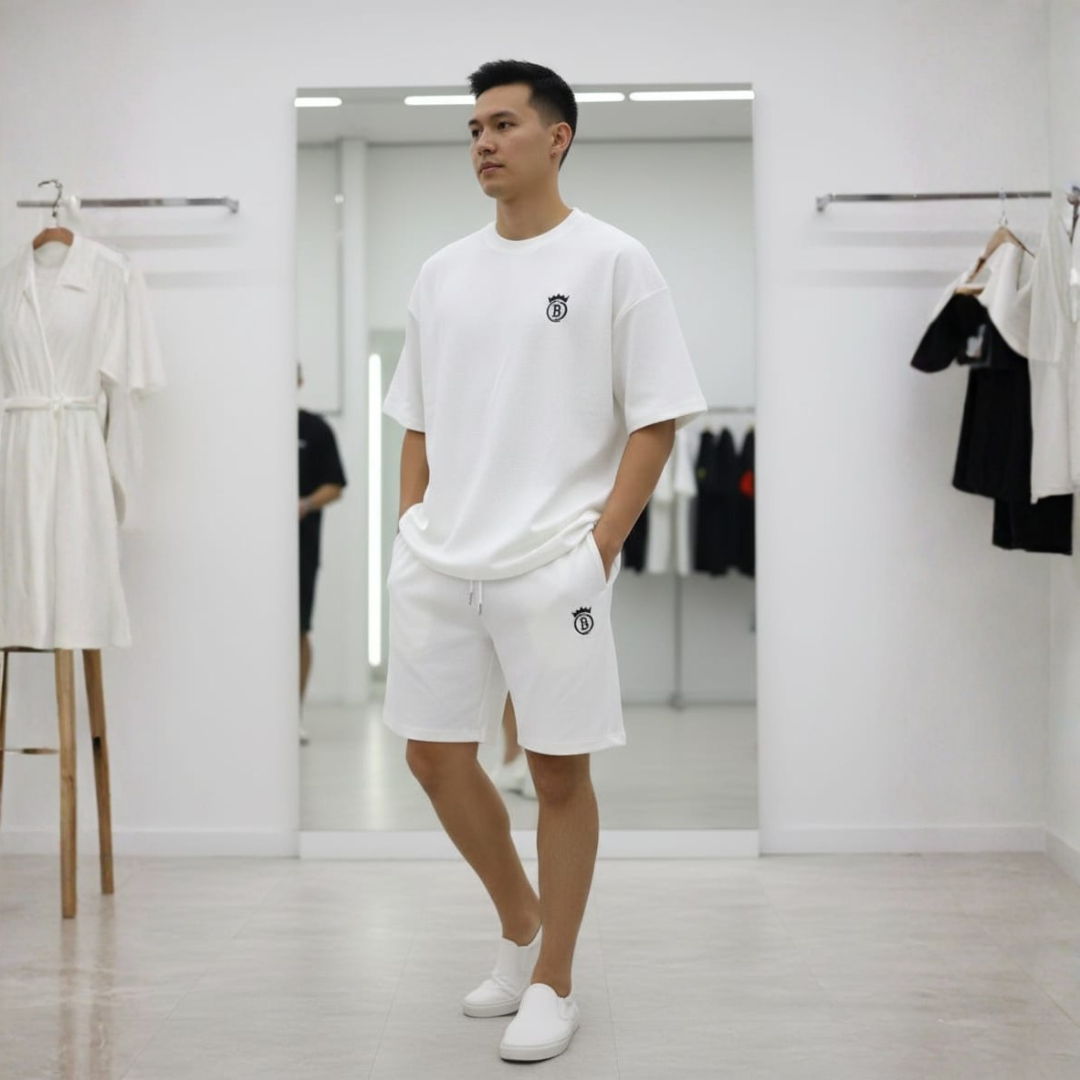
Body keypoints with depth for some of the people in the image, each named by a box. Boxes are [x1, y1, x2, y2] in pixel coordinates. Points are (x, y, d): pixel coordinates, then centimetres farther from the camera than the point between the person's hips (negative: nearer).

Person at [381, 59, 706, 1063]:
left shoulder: (612, 261, -3)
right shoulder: (442, 271, 13)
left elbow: (656, 417, -5)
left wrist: (601, 545, -11)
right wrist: (409, 528, 8)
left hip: (550, 566, -6)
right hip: (436, 562, 6)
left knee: (558, 769, 2)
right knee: (435, 754, 10)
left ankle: (552, 984, 17)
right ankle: (520, 924, 33)